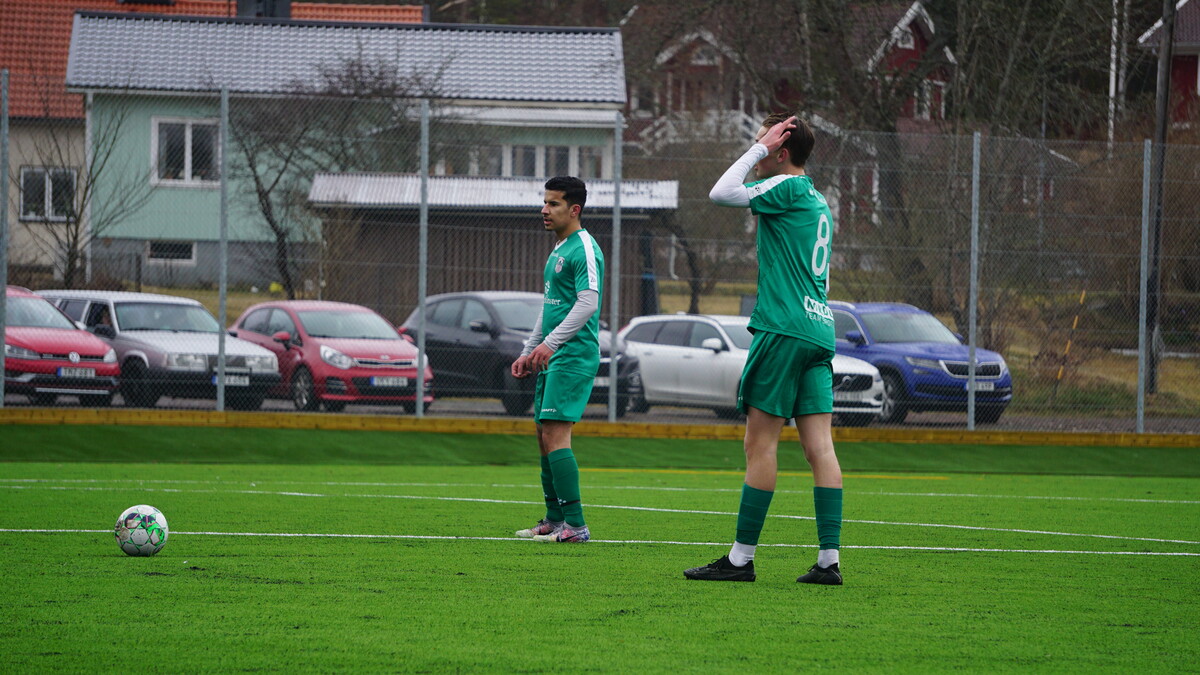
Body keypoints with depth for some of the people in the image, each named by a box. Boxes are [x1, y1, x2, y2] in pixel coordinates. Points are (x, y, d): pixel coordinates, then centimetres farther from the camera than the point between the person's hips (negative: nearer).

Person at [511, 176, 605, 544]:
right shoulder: (557, 249, 19)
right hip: (552, 358, 10)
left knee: (555, 435, -15)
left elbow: (587, 303, -21)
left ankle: (574, 525, -17)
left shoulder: (584, 249, -11)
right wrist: (529, 352, 24)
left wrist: (550, 343, -27)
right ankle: (554, 520, 19)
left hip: (573, 356, -10)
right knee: (545, 437, 11)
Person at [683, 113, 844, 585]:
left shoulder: (787, 188, -6)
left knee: (760, 442, -5)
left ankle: (741, 558, -4)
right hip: (819, 330, 8)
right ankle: (829, 560, -3)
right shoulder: (818, 202, 20)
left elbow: (721, 193, -13)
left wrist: (760, 147, -5)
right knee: (819, 446, 2)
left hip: (784, 329, -8)